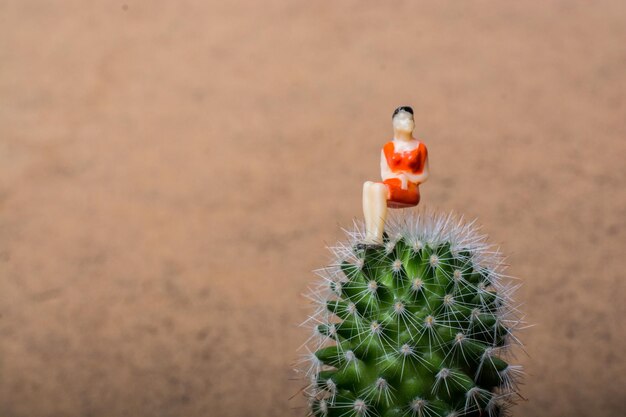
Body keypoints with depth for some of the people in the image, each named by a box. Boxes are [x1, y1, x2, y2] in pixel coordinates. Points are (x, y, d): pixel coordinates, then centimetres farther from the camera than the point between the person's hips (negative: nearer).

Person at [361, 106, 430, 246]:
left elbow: (425, 175, 12)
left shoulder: (420, 148, 12)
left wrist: (408, 177, -6)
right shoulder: (388, 148, 15)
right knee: (368, 185, -30)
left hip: (410, 192, -3)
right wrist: (399, 176, -11)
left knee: (379, 187, -33)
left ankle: (377, 237, -41)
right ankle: (369, 234, -39)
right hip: (390, 188, 3)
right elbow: (384, 174, 8)